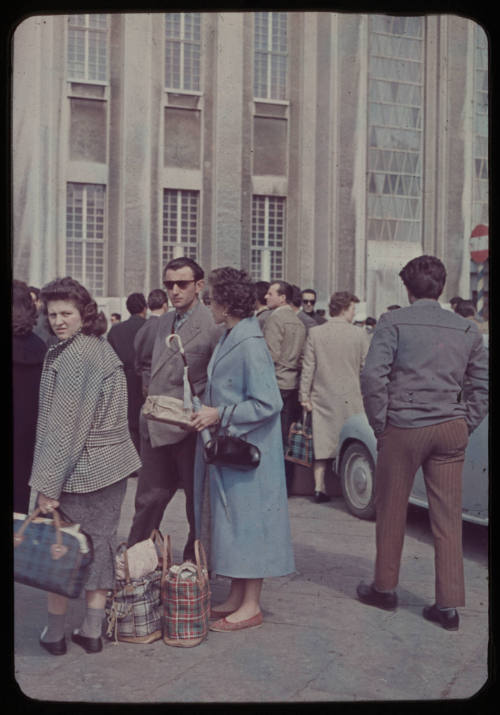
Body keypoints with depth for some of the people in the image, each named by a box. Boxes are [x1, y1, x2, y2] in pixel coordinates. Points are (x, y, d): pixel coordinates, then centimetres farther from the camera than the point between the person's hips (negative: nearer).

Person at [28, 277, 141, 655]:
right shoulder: (103, 347, 10)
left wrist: (47, 483, -18)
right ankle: (93, 631, 20)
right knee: (101, 540, 11)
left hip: (78, 468, -8)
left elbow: (64, 425, -20)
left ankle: (55, 632, 18)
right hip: (113, 464, 8)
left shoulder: (72, 357, -17)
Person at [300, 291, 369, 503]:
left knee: (321, 444, 8)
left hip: (322, 398, 2)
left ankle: (319, 488, 6)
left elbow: (308, 368, 0)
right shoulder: (359, 335, -5)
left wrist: (304, 396, 5)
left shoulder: (315, 333, -1)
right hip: (350, 398, -1)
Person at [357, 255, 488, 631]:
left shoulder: (395, 322, -5)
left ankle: (385, 588, 26)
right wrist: (466, 426, 12)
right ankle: (449, 604, 8)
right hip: (451, 430, 3)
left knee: (391, 513, 12)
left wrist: (380, 424, -4)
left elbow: (373, 375, -14)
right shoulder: (466, 328, 8)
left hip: (404, 428, -3)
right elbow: (483, 383, 8)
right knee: (448, 518, 6)